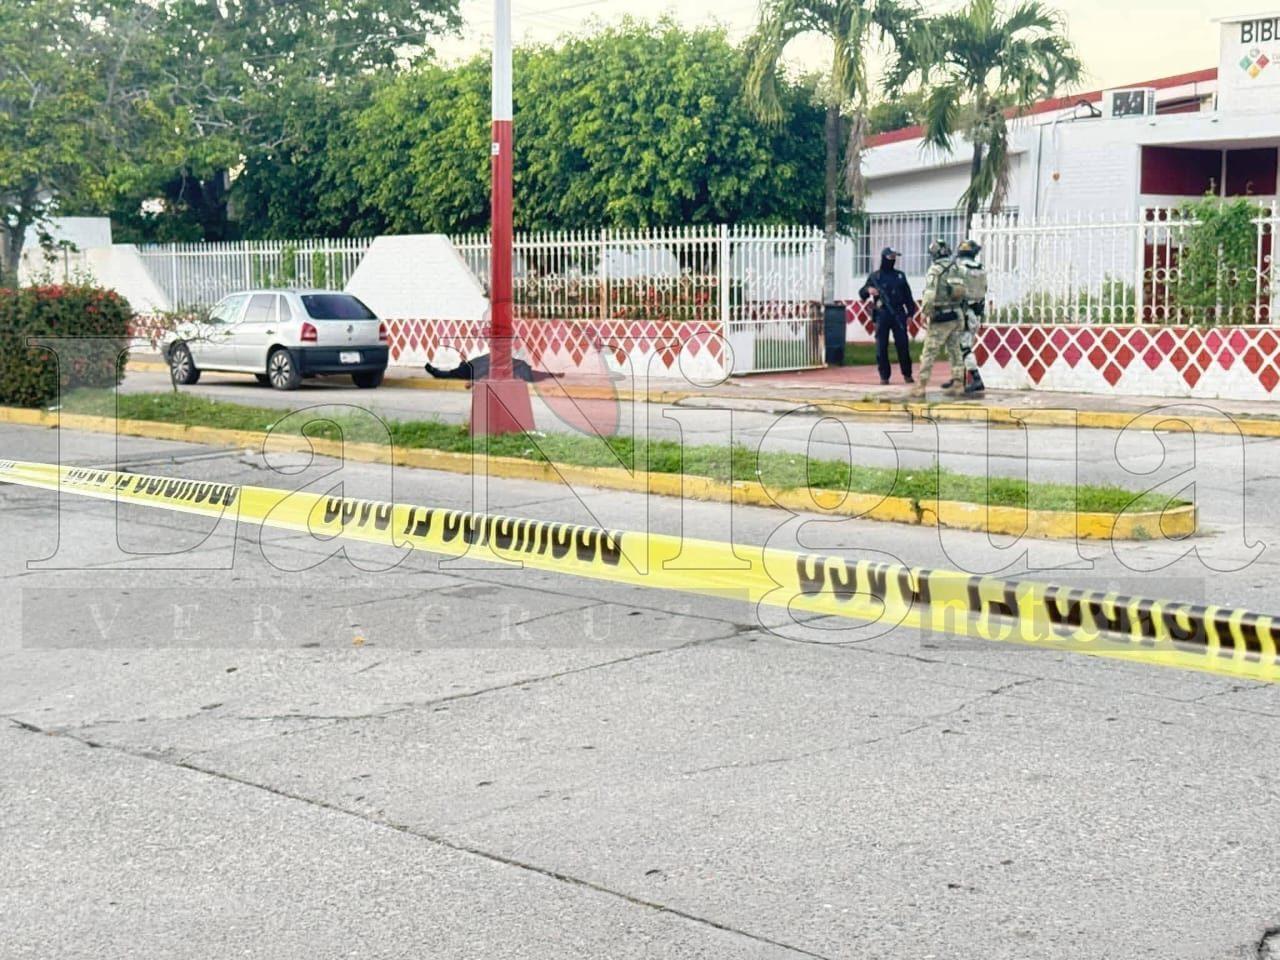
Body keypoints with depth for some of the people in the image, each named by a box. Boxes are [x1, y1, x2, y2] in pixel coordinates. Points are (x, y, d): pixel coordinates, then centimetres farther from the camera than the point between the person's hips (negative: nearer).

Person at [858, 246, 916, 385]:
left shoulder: (900, 276, 13)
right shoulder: (875, 277, 5)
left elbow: (908, 296, 15)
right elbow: (861, 295, 4)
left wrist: (910, 313, 7)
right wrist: (868, 290, -18)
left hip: (898, 315, 1)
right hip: (882, 315, -1)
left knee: (903, 345, -1)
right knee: (881, 347, -2)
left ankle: (907, 374, 8)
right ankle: (884, 376, 5)